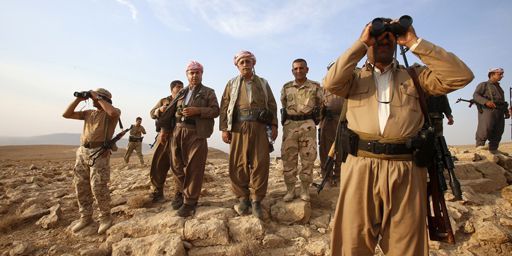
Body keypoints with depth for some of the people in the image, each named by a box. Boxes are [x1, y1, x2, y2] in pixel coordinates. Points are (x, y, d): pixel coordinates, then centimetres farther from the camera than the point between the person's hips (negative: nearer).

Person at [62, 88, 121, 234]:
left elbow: (113, 113, -24)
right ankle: (86, 217, 22)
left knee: (98, 187, -10)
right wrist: (79, 99, 10)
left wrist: (98, 98, -11)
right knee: (81, 186, 9)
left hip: (100, 152, -7)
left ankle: (105, 218, 6)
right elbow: (66, 114, 18)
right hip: (82, 152, 7)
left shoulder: (113, 112, 1)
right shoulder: (88, 113, 21)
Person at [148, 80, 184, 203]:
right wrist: (160, 109, -9)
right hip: (164, 136, 2)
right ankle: (157, 193, 18)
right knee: (158, 165, 4)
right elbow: (152, 113, 10)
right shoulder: (163, 101, 14)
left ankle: (177, 194, 11)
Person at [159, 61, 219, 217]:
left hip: (196, 133, -4)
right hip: (178, 132, 5)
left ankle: (190, 202, 7)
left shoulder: (208, 92, 8)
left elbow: (215, 110, -4)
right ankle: (181, 192, 31)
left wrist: (197, 110, -16)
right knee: (177, 165, 9)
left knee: (194, 168, -4)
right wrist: (164, 129, 12)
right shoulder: (181, 93, 21)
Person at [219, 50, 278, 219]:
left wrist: (274, 125, 2)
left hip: (260, 127, 0)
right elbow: (224, 107, 9)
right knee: (238, 164, 0)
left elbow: (272, 105, 13)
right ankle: (243, 198, 14)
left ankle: (256, 200, 8)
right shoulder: (232, 84, 16)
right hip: (239, 127, 0)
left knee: (260, 163, -3)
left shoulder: (263, 83, 18)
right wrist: (224, 128, -1)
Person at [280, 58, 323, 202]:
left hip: (308, 125, -1)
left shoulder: (315, 86, 4)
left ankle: (305, 190, 15)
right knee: (288, 158, 1)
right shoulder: (286, 87, 10)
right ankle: (290, 190, 12)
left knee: (308, 158, 2)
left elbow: (319, 105, 16)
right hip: (290, 125, 2)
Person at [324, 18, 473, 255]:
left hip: (406, 170, 2)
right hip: (360, 167, -1)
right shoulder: (355, 77, 13)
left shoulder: (414, 75, 16)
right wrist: (361, 43, -1)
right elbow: (331, 82, -7)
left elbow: (461, 76, 3)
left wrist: (415, 42, 3)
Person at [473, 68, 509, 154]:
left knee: (498, 131, 2)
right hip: (487, 110, -7)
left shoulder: (499, 88, 29)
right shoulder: (483, 85, 7)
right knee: (486, 127, -24)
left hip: (499, 112, 7)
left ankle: (493, 149, 8)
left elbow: (502, 101, 33)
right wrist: (486, 101, -26)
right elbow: (475, 95, -9)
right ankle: (480, 144, -15)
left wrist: (506, 112, 19)